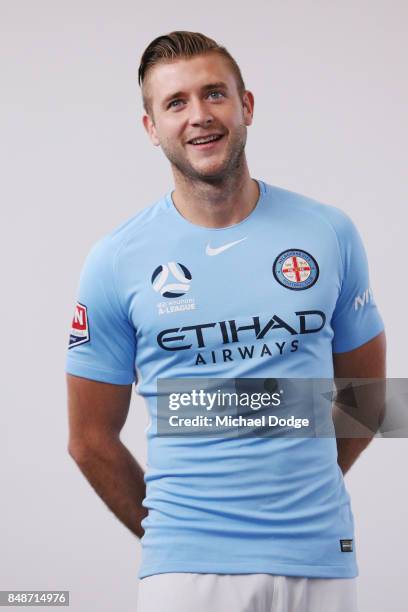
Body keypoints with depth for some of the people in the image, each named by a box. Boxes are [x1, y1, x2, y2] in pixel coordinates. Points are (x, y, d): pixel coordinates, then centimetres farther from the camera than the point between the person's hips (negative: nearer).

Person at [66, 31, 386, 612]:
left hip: (322, 560, 2)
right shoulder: (116, 261, -2)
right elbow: (92, 439, 4)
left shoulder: (329, 234, 2)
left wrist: (295, 496, 9)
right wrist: (168, 532, 8)